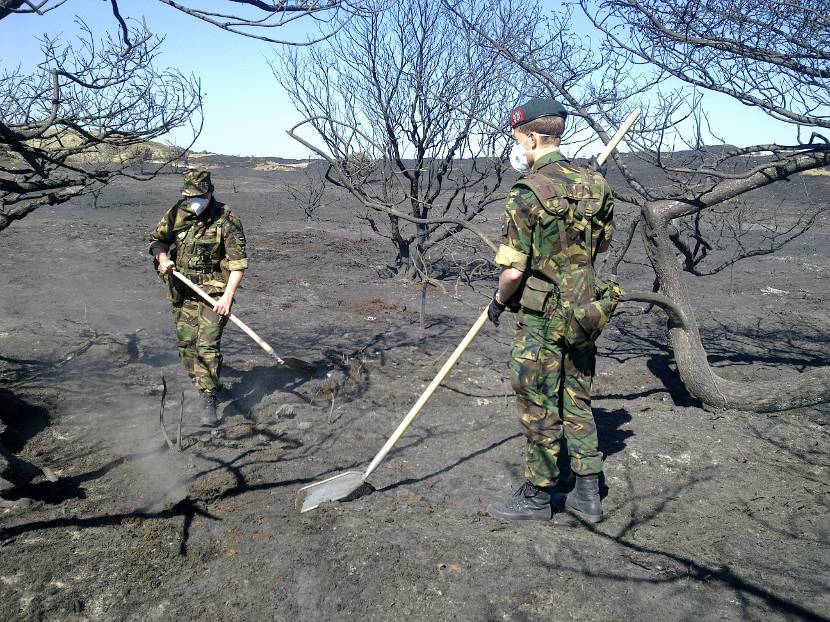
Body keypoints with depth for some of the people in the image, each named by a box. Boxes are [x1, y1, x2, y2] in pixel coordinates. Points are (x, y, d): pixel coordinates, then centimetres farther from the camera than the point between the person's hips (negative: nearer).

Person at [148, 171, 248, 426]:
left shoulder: (226, 220, -13)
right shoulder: (177, 213, 1)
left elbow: (238, 262, -14)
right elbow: (157, 239, 14)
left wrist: (228, 296, -22)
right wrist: (162, 258, -9)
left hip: (214, 292, -5)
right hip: (182, 290, 5)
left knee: (208, 346, -12)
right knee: (187, 344, 11)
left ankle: (208, 401, -6)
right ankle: (201, 386, 30)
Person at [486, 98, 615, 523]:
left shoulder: (527, 193, -18)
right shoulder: (595, 184, 4)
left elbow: (513, 271, -18)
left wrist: (498, 301, 0)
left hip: (541, 316, -7)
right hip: (584, 312, 7)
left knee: (539, 407, 6)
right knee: (577, 401, 17)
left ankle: (537, 496, 22)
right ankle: (587, 494, 26)